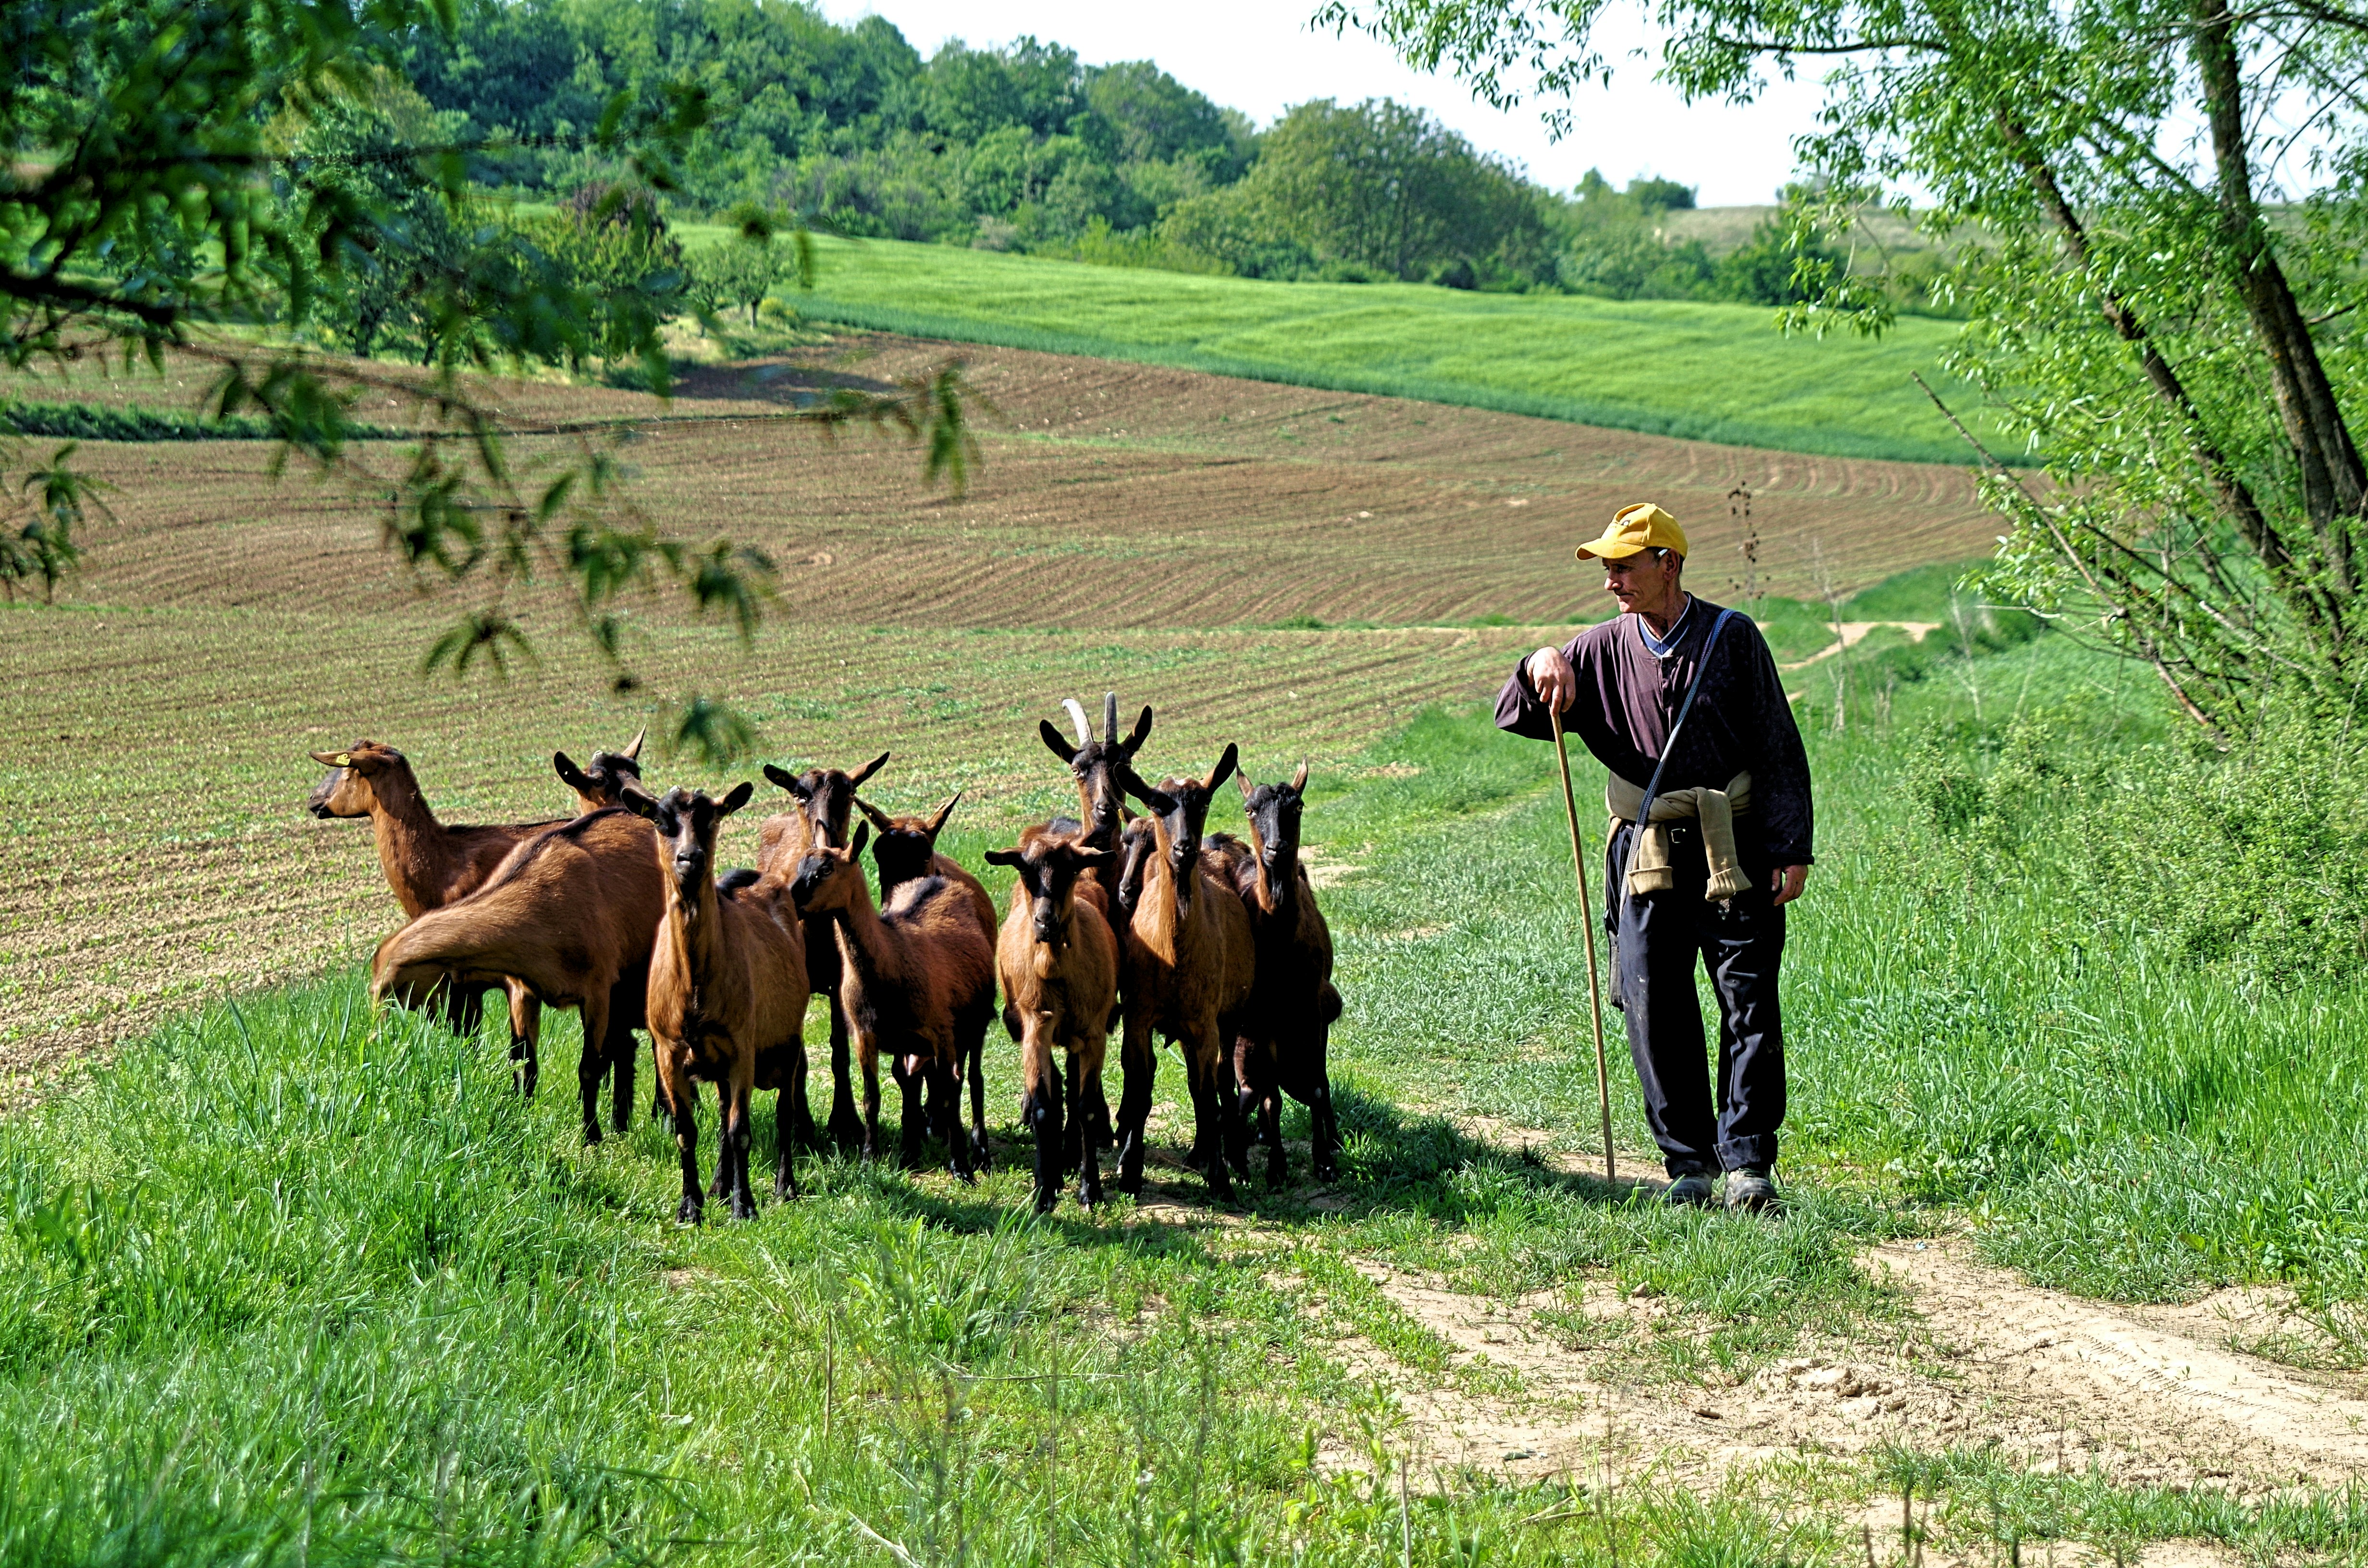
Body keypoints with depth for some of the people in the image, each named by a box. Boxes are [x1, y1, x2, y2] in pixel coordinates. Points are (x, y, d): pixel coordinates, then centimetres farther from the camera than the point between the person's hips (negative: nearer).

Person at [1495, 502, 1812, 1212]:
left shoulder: (1732, 638, 1)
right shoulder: (1604, 649, 7)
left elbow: (1780, 749, 2)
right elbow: (1516, 717, 7)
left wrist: (1790, 849, -5)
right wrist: (1540, 667, -14)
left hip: (1734, 852, -2)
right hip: (1647, 857, 2)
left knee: (1749, 1004, -4)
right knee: (1654, 1009, -1)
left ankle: (1747, 1160, 1)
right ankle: (1688, 1160, 8)